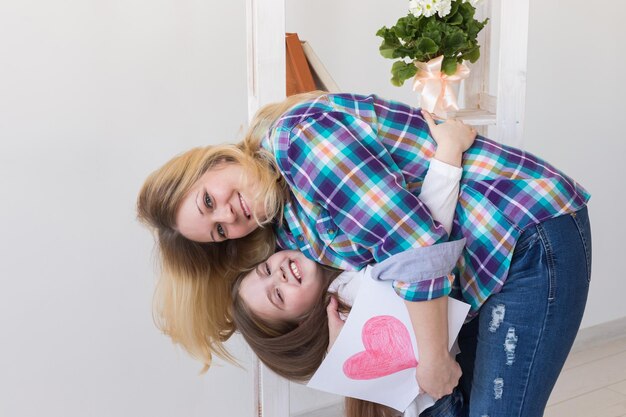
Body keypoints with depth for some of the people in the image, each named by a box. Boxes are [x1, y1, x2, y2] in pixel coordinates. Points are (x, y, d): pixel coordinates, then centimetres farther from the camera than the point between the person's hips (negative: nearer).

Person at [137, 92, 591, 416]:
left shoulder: (296, 134, -20)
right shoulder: (288, 225, 7)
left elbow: (417, 243, -24)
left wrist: (434, 358, -15)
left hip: (531, 230, -8)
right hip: (493, 256, 8)